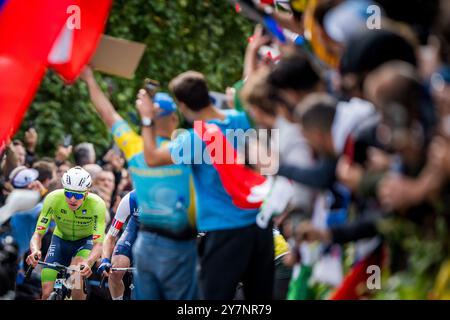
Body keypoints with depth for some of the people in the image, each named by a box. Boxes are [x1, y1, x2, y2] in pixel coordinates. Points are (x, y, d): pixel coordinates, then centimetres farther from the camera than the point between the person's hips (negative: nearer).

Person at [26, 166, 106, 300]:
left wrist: (87, 262, -55)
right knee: (47, 293, -13)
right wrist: (35, 251, -48)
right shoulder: (53, 198, -28)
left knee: (76, 275, -33)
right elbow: (38, 234, -26)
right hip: (60, 240, 2)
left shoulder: (97, 204, -32)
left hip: (86, 240, -2)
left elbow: (98, 244, -34)